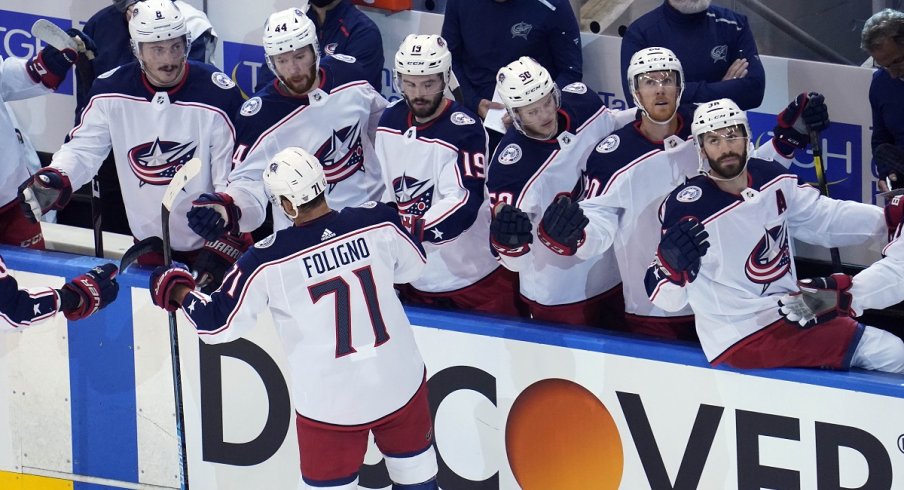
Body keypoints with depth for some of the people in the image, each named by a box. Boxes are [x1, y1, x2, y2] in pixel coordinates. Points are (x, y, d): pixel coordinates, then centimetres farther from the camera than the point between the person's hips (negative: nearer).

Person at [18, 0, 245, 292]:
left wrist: (225, 247, -20)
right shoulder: (112, 91, -9)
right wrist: (54, 180, -22)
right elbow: (84, 148, -1)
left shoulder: (218, 95, -19)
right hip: (148, 240, 4)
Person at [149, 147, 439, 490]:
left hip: (331, 405, -3)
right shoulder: (378, 221, -12)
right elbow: (414, 266, 8)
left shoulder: (267, 261, -18)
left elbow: (218, 325, -8)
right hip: (401, 382, 3)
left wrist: (178, 292, 11)